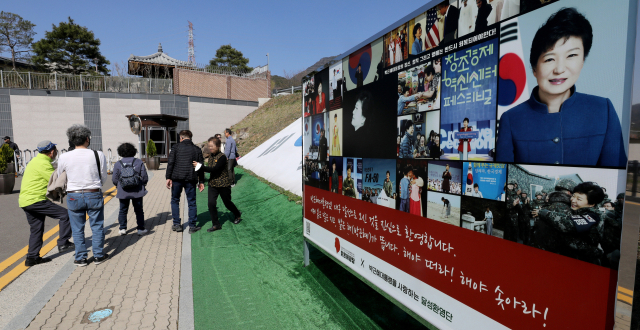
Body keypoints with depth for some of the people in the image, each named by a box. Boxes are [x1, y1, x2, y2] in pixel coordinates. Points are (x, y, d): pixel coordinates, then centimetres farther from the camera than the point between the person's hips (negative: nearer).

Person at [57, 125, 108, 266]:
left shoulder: (64, 157, -5)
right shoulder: (98, 155, -9)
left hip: (73, 196, 1)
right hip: (94, 195, -1)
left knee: (77, 229, 13)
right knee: (97, 226, 11)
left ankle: (80, 258, 22)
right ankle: (98, 256, 19)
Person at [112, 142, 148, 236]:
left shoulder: (118, 164, -5)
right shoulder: (139, 162, -5)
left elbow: (114, 180, -3)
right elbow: (145, 177, -5)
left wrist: (118, 185, 18)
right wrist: (142, 184, 15)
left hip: (123, 192, 0)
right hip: (137, 191, 0)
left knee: (123, 210, 15)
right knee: (139, 210, 8)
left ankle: (122, 229, 19)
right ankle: (141, 229, 10)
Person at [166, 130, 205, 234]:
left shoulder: (176, 147, 1)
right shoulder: (197, 149, 8)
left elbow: (170, 163, -6)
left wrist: (168, 177, -3)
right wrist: (201, 181, 11)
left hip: (177, 178, -1)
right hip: (191, 179, 1)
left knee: (175, 201, 15)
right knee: (192, 202, 8)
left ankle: (177, 224, 16)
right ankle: (192, 226, 10)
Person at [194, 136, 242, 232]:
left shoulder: (222, 157, -18)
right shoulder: (211, 157, 6)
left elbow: (215, 170, -27)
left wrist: (200, 166, -27)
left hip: (223, 185, -6)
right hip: (212, 184, 6)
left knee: (227, 202, 11)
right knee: (211, 203, -6)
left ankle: (237, 215, 40)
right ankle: (216, 224, 8)